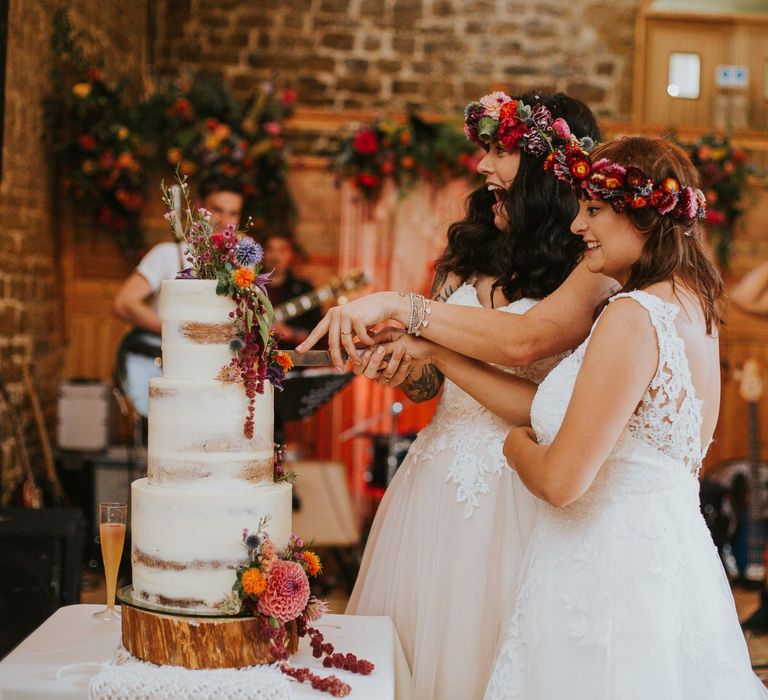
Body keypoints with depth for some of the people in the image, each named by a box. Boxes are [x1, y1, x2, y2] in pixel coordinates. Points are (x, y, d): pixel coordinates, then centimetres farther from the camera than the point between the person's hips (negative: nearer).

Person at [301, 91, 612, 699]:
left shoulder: (591, 269, -8)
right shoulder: (471, 251, 10)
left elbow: (526, 341, -27)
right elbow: (431, 381, 13)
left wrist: (396, 306, -26)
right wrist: (403, 368, -9)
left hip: (515, 492, -5)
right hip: (436, 479, 5)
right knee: (405, 649, 12)